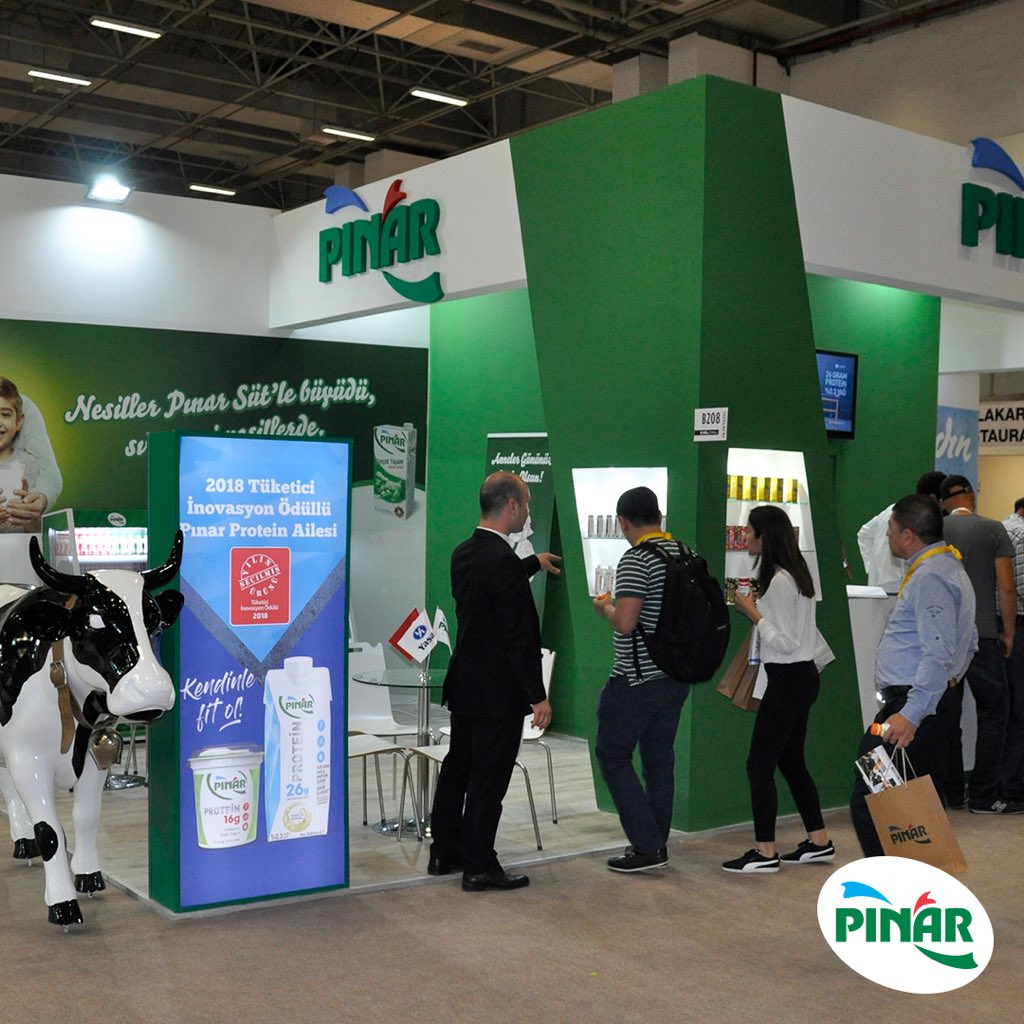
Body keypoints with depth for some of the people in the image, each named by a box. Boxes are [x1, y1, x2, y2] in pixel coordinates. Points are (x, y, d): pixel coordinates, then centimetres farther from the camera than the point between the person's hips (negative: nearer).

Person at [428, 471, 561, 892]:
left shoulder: (464, 553, 5)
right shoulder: (504, 561, -23)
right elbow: (518, 637, -23)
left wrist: (533, 564, 39)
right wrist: (538, 696, -17)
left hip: (464, 683, 9)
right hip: (498, 691, -9)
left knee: (457, 769, 18)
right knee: (489, 778, 2)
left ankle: (445, 853, 29)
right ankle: (478, 866, 11)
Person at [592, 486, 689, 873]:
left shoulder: (636, 560, -18)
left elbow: (625, 622, -25)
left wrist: (605, 607, -4)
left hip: (637, 679, -8)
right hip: (677, 675, 8)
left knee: (613, 757, 3)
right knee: (659, 758, 15)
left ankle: (647, 846, 0)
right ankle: (656, 842, 22)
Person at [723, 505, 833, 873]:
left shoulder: (780, 581, -19)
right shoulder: (794, 573, 12)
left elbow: (784, 642, -20)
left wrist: (753, 612, -12)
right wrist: (755, 610, 8)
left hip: (789, 679, -10)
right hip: (800, 677, 10)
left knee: (759, 764, -5)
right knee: (791, 761, 17)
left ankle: (765, 853, 0)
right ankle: (819, 842, 24)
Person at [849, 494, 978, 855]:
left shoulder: (930, 577, -16)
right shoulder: (948, 567, 18)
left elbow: (938, 655, -25)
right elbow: (968, 642, 26)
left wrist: (911, 715, -28)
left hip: (915, 705, -11)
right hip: (936, 701, 11)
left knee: (868, 802, -12)